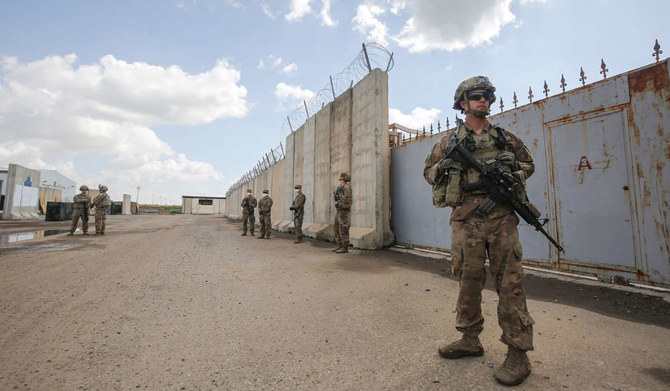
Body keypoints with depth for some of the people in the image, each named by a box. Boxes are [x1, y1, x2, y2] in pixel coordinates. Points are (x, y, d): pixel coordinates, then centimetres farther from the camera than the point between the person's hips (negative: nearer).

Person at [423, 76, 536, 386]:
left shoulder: (505, 137, 13)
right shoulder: (450, 140, 10)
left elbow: (528, 163, 23)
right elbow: (428, 171, 13)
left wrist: (517, 175, 0)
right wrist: (443, 167, -9)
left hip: (501, 217, 0)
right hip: (465, 219, 0)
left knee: (509, 282, 0)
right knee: (468, 280, 7)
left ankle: (518, 352, 12)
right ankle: (470, 340, 23)